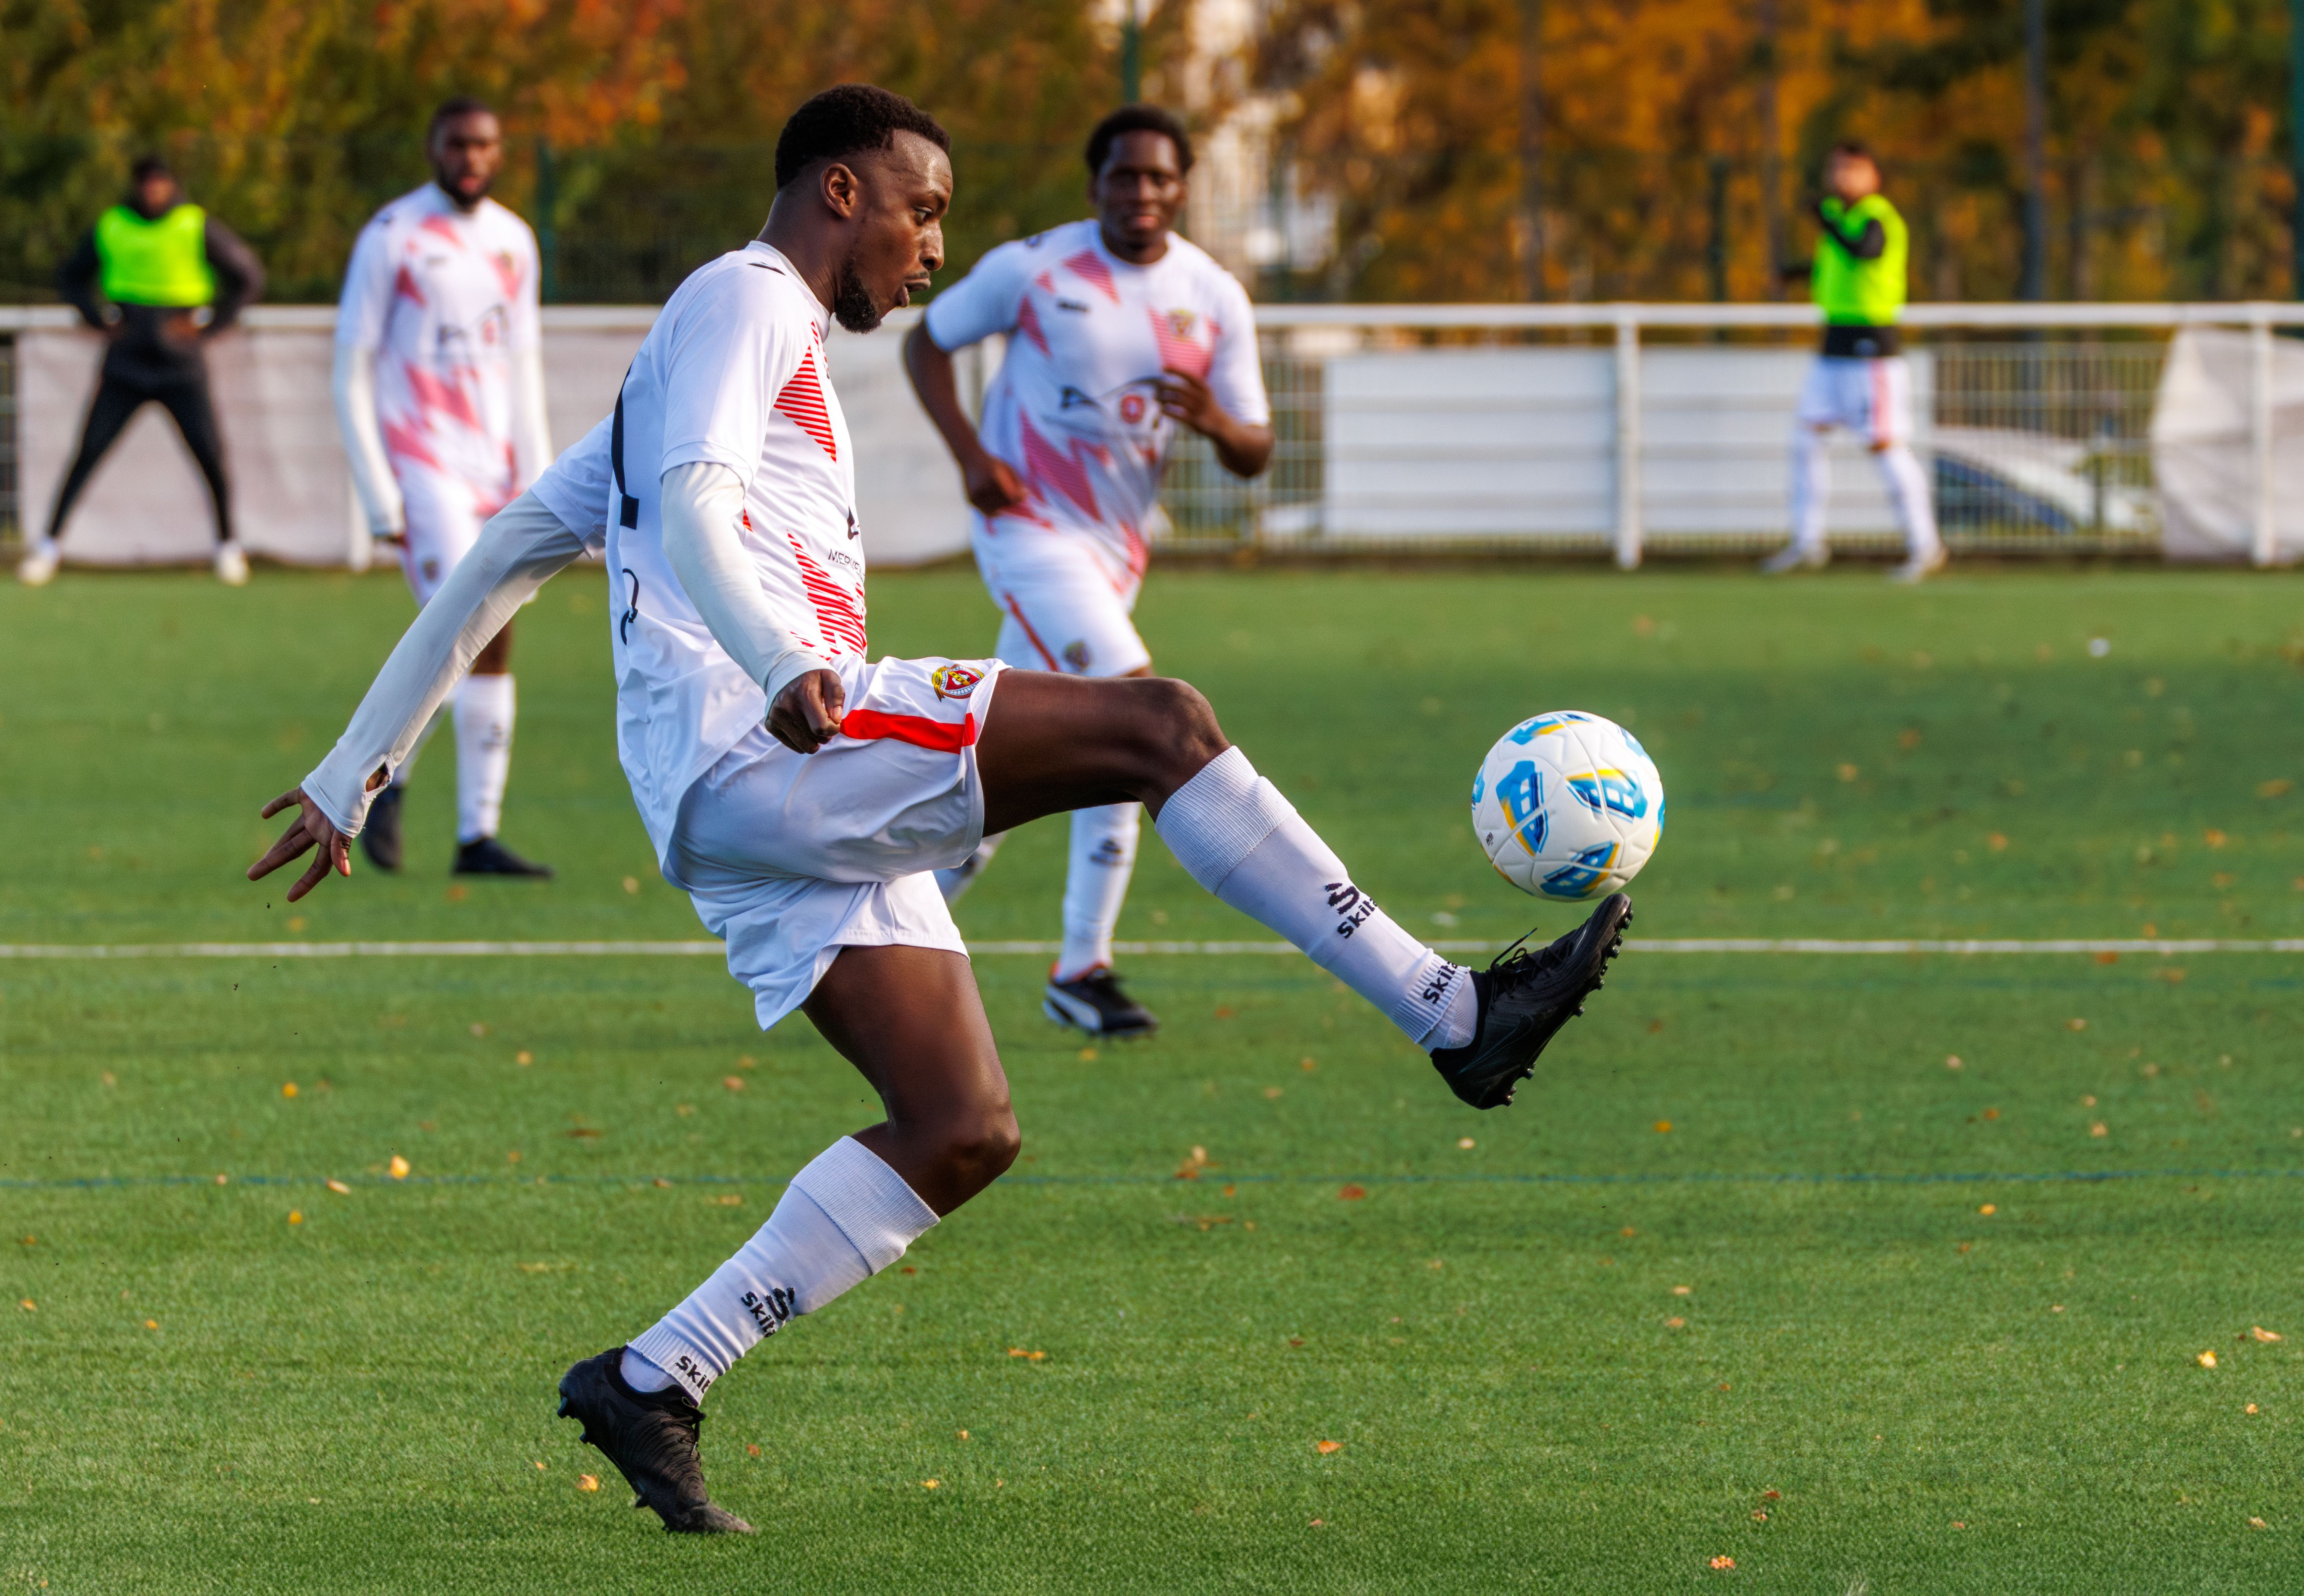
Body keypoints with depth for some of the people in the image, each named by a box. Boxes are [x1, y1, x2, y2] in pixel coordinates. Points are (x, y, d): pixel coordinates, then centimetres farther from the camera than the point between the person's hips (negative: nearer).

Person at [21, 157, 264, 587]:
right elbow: (71, 278, 16)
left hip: (182, 370, -1)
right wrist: (100, 320, 1)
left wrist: (208, 324, -4)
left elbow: (249, 278, 5)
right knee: (87, 455, -7)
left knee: (211, 457, -7)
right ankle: (51, 543, 0)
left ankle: (227, 544, 12)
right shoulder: (109, 228, 2)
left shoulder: (199, 228, -2)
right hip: (124, 369, 1)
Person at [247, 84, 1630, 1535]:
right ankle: (1457, 1017, -21)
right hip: (753, 746, -10)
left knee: (965, 1130, 1)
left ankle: (653, 1385, -1)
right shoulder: (746, 302, 2)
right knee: (1153, 722, -18)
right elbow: (691, 514, -17)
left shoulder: (686, 360, 32)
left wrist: (353, 771, 31)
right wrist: (786, 668, -36)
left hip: (783, 796, 10)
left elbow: (504, 555, 32)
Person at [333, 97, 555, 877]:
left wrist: (537, 484, 9)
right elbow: (352, 371, -6)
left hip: (494, 472, 6)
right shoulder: (392, 239, -6)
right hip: (423, 469, -6)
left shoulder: (513, 242, 12)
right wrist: (380, 498, -11)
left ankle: (478, 836, 7)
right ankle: (387, 780, 3)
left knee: (495, 645, 3)